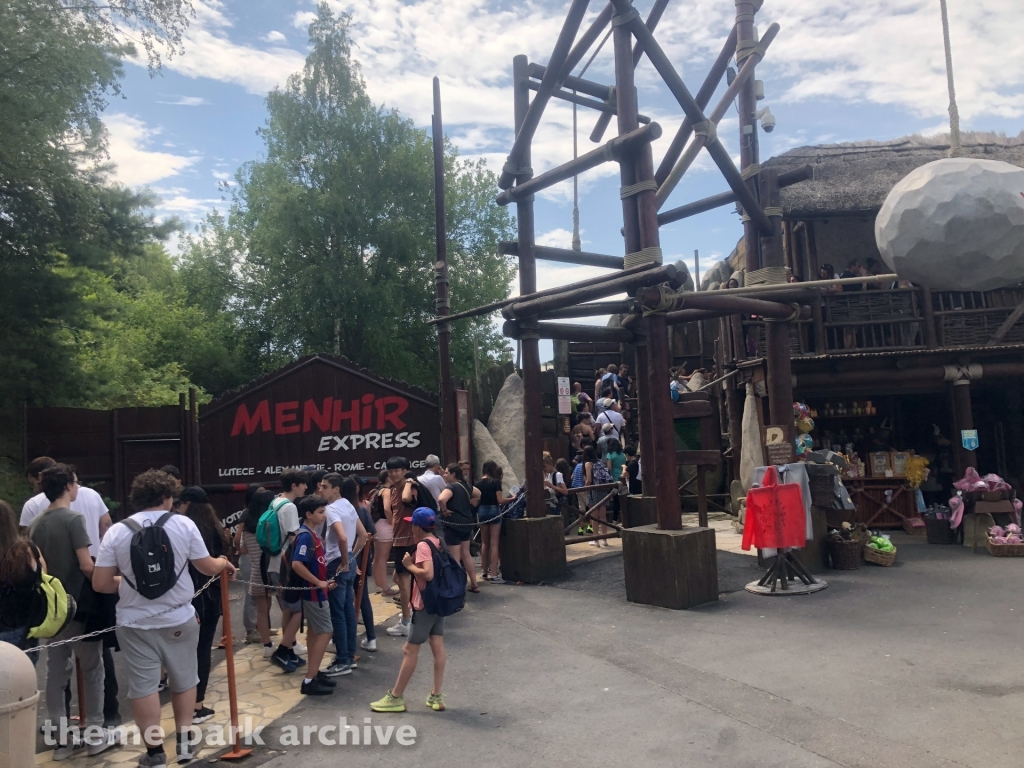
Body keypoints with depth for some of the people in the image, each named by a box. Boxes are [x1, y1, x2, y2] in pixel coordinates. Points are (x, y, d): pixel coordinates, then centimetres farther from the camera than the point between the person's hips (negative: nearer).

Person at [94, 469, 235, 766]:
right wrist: (224, 563, 24)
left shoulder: (116, 531, -5)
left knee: (143, 685, 9)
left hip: (135, 623, 0)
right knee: (184, 680, 16)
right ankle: (184, 744, 25)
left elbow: (100, 584, -4)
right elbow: (208, 568, 2)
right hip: (179, 619, 0)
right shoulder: (184, 524, -6)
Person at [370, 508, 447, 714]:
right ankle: (436, 696, 15)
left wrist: (409, 565, -15)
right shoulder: (438, 542, 7)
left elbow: (428, 574, -28)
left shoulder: (423, 545, -18)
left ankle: (396, 697, 9)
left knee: (410, 649, 0)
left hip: (426, 603, -9)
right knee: (437, 645, 9)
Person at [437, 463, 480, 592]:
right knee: (466, 554, 19)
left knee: (455, 558, 0)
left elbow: (441, 499, -37)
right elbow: (478, 494, 26)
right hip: (466, 523, 9)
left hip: (453, 524, -8)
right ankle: (474, 584, 24)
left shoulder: (451, 487, -18)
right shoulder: (466, 486, 8)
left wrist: (445, 510, -19)